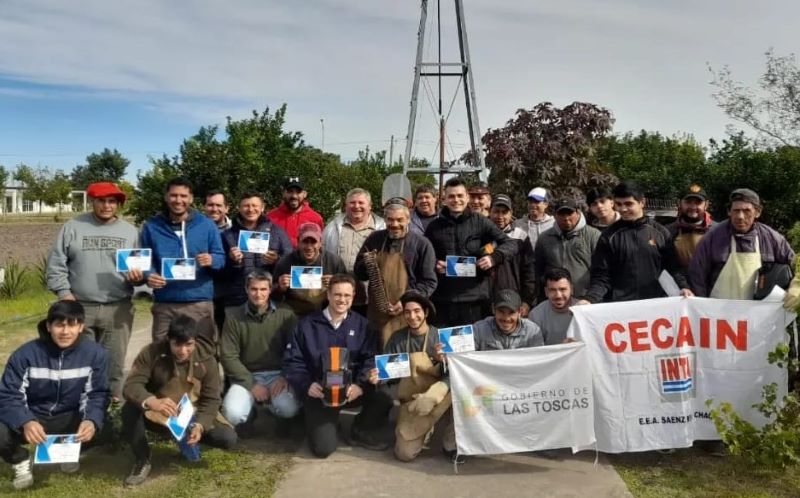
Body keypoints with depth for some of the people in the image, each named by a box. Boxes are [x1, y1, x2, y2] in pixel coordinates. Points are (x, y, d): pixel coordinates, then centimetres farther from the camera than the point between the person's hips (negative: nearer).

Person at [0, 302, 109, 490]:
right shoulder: (25, 354, -17)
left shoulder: (95, 353, -16)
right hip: (32, 418, -1)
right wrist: (25, 422, -38)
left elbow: (97, 394, -13)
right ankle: (20, 460, 8)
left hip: (70, 418, 1)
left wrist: (91, 421, -36)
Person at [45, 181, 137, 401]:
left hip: (118, 309, 1)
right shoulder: (73, 227, 3)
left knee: (114, 362, 7)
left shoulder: (130, 231, 7)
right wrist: (64, 292, -7)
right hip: (80, 308, -1)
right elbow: (56, 264, 3)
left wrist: (138, 275, -12)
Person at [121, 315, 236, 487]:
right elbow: (131, 385, -28)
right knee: (130, 409, -34)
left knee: (228, 438, -20)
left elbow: (211, 400, -12)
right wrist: (152, 402, -50)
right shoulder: (151, 353, -19)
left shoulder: (206, 359, -15)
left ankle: (189, 438, 14)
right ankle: (142, 461, -9)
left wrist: (199, 426, -32)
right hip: (156, 415, -1)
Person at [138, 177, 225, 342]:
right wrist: (149, 276, -15)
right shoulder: (152, 226, 4)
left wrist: (211, 260, -19)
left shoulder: (207, 225, 3)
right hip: (164, 304, 1)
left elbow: (221, 258, 4)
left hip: (200, 303, 0)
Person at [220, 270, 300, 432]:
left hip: (277, 374, 0)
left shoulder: (285, 314, -2)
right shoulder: (234, 316, -2)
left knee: (288, 409, -29)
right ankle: (250, 412, 11)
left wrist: (285, 376, -15)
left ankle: (269, 404, 9)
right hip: (247, 376, 0)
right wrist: (252, 385, -11)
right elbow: (228, 356, -4)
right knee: (232, 414, -27)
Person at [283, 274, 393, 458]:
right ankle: (324, 424, 20)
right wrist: (306, 385, -17)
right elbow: (292, 361, 0)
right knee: (323, 448, -18)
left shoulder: (361, 324, 6)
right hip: (319, 392, -2)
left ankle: (361, 431, 6)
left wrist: (361, 384, -19)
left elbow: (370, 359, -1)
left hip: (351, 388, 2)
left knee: (383, 400, -27)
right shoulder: (307, 324, 0)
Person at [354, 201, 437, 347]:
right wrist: (366, 265, -7)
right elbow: (358, 273, 16)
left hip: (407, 314, -3)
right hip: (377, 312, 3)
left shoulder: (421, 244, 0)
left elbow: (429, 281, -1)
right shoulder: (374, 239, 10)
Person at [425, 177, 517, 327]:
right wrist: (434, 264, -4)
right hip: (442, 299, 1)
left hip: (475, 297, -1)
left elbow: (511, 244, 4)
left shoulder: (480, 222, 5)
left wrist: (494, 258, -14)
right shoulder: (434, 226, 11)